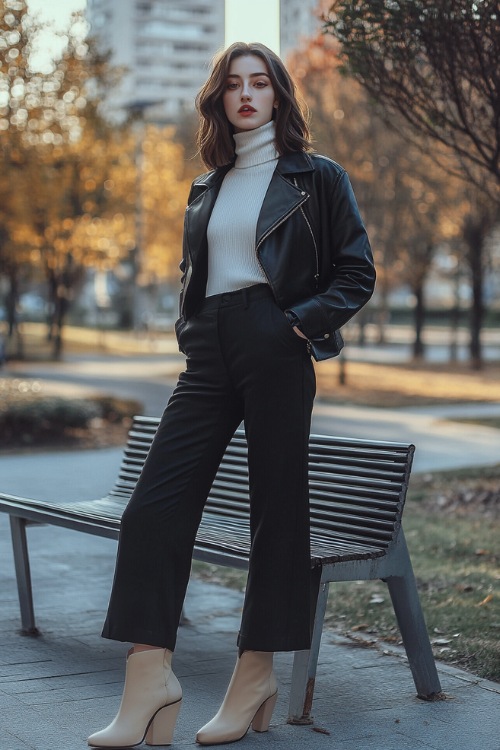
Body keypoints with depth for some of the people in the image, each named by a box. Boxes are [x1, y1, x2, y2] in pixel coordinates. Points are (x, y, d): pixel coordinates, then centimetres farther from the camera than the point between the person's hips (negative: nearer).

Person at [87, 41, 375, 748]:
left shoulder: (318, 177, 6)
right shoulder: (206, 190, 21)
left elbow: (356, 272, 3)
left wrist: (303, 320, -9)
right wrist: (189, 331, 11)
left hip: (276, 352, -5)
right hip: (209, 355, 5)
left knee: (277, 510, 0)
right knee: (154, 505, -7)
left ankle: (257, 673, 10)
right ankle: (149, 679, -6)